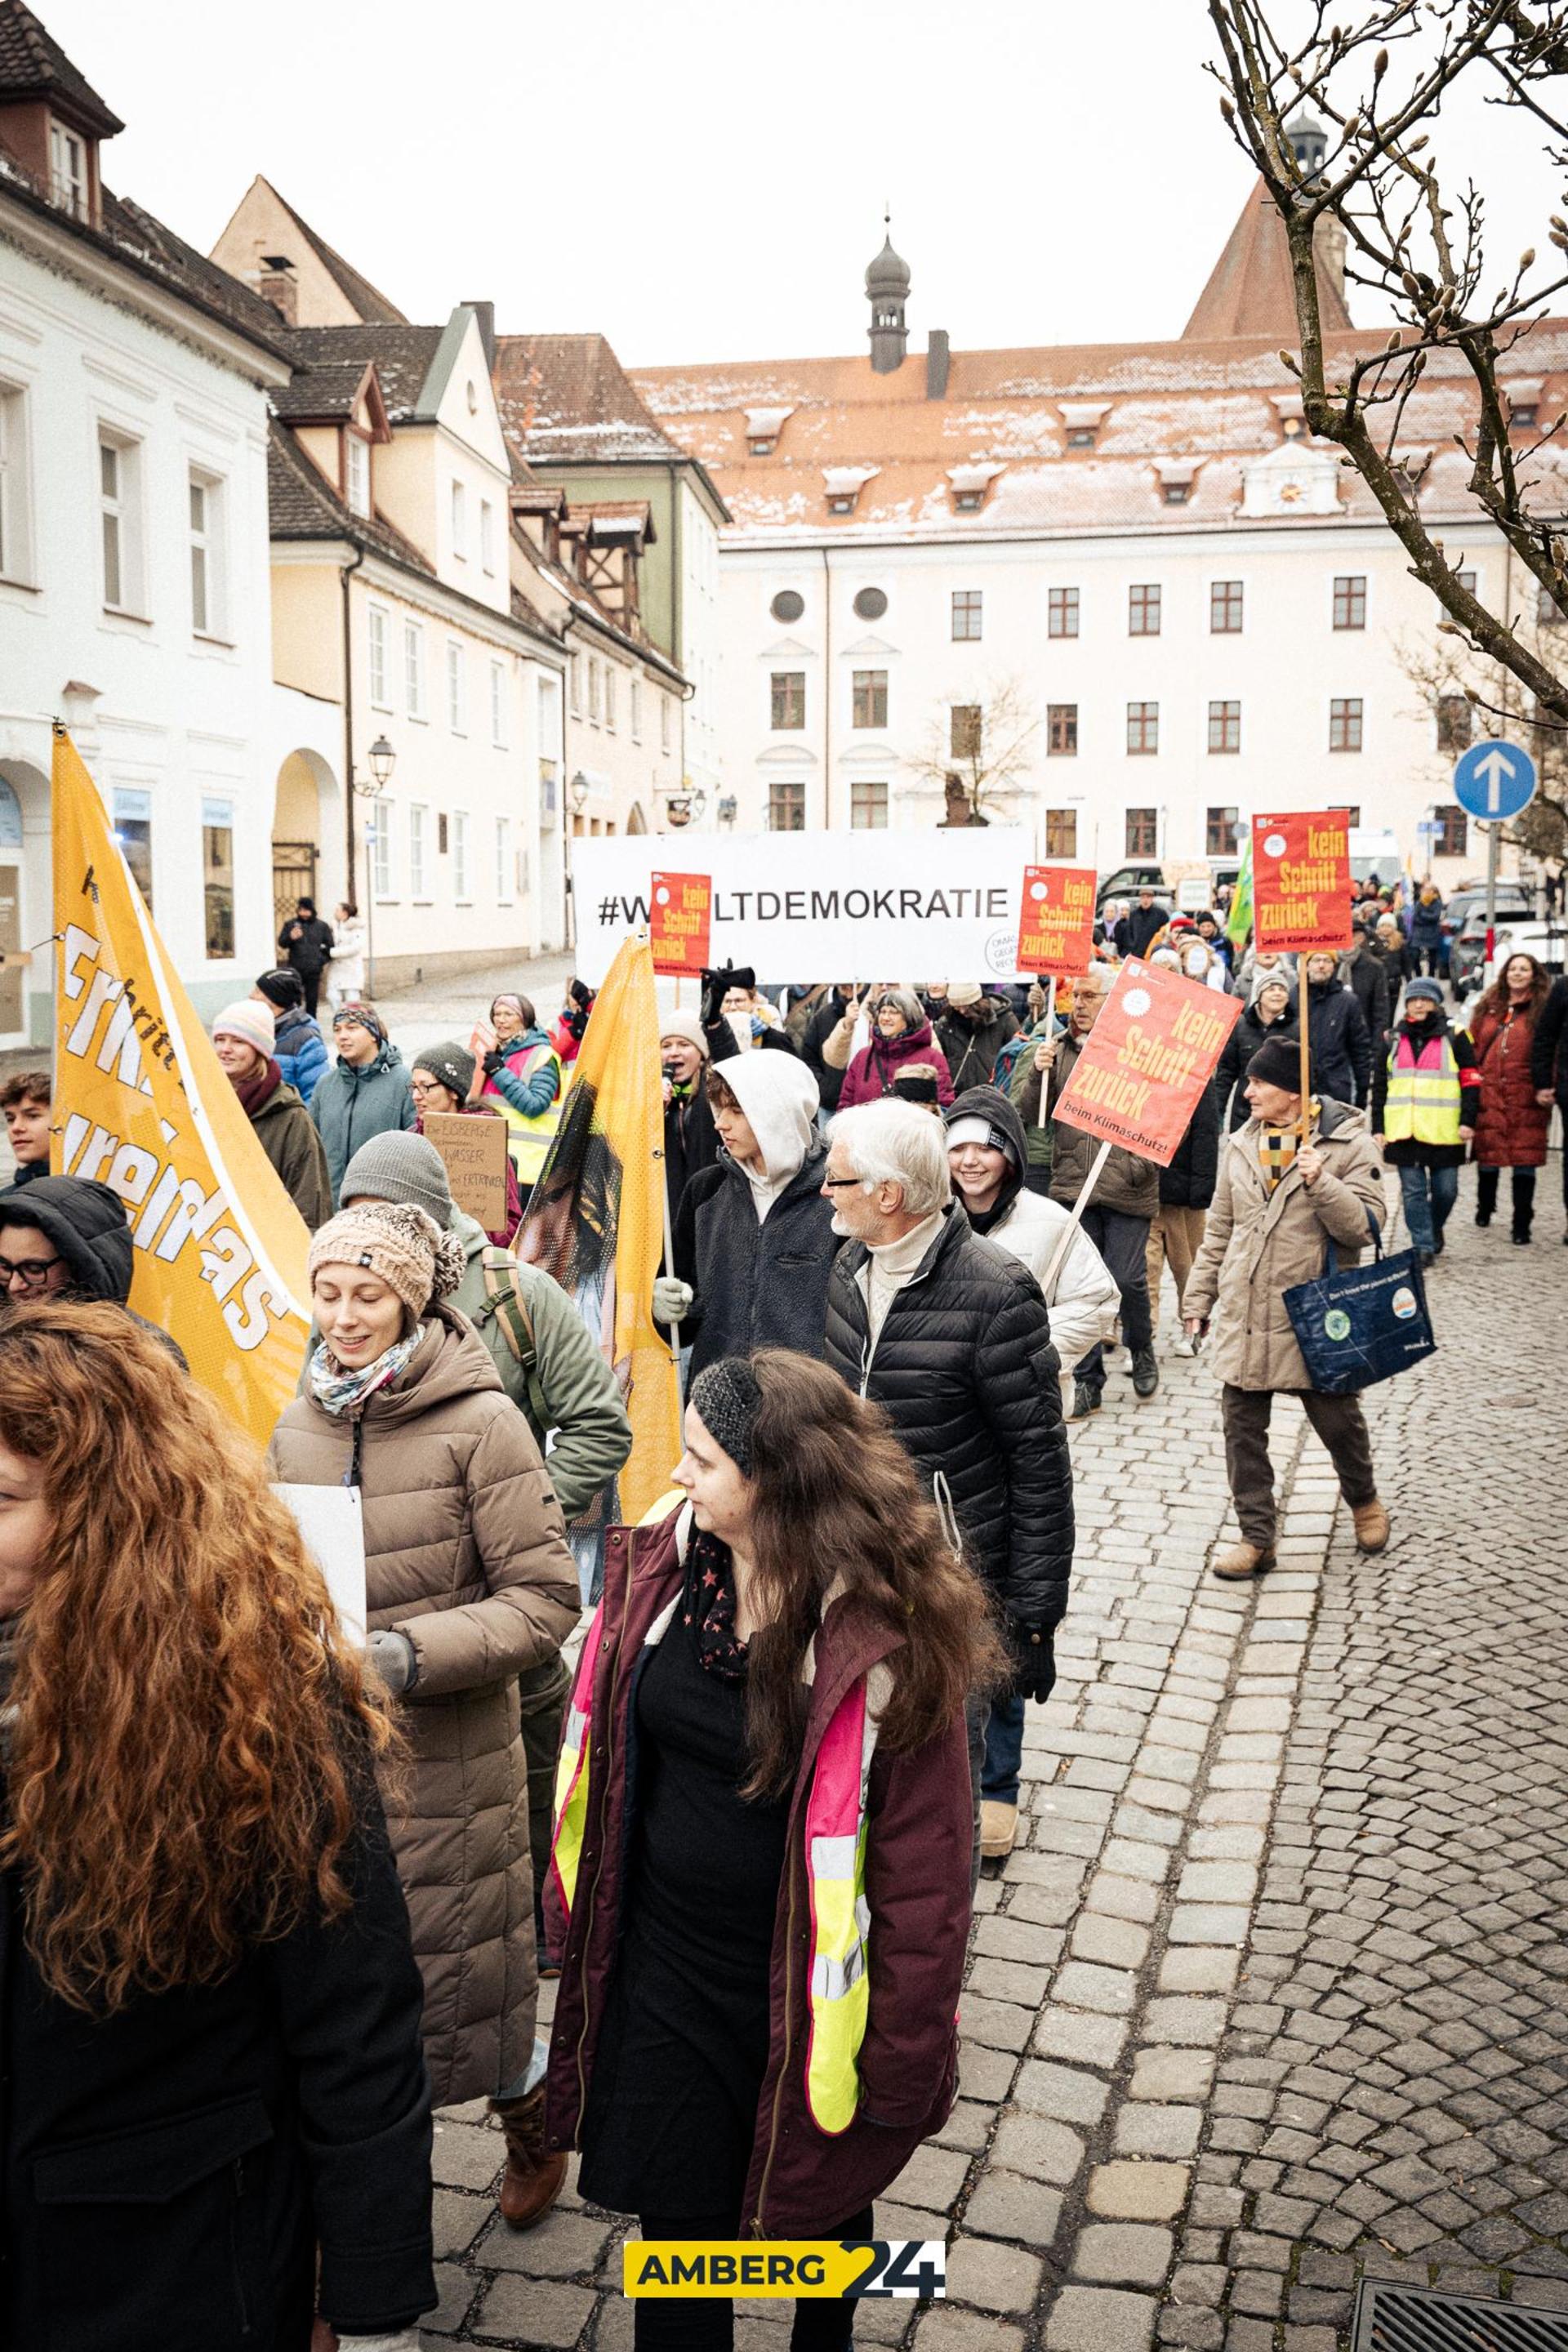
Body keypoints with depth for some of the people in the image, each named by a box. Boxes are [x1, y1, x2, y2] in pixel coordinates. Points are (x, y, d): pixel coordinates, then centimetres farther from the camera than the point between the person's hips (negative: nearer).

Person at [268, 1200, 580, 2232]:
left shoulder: (479, 1422, -13)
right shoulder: (299, 1428, 4)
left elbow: (547, 1600, -13)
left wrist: (415, 1655, -23)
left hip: (448, 1762, -5)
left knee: (456, 1980, 9)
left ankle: (532, 2116, 42)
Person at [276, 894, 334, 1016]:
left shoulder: (322, 926, 7)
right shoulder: (291, 924, 6)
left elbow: (329, 946, 12)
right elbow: (281, 943, 1)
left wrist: (322, 960, -1)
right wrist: (290, 937, -19)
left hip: (314, 971, 1)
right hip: (295, 970, 0)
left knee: (312, 1001, 3)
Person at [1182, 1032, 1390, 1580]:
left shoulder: (1348, 1143, -6)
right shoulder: (1241, 1145, 9)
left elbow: (1365, 1226, -12)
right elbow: (1218, 1230, 15)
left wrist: (1320, 1183, -26)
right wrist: (1199, 1298, 14)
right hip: (1243, 1315, 4)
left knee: (1338, 1419, 9)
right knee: (1242, 1427, 5)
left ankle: (1363, 1500, 38)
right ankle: (1256, 1537, 16)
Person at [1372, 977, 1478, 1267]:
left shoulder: (1454, 1037, 3)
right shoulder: (1394, 1040, 12)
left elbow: (1470, 1081, 0)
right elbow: (1380, 1088, 14)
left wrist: (1467, 1121, -9)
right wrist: (1378, 1128, 9)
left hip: (1443, 1131, -2)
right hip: (1404, 1131, 2)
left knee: (1445, 1189, 5)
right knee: (1413, 1190, -2)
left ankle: (1434, 1229, 30)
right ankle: (1423, 1245, 1)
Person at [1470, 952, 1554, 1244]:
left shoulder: (1543, 1009, 2)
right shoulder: (1489, 1007, 13)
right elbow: (1473, 1047, 11)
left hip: (1526, 1100, -3)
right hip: (1489, 1097, 3)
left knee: (1524, 1163, -2)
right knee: (1487, 1160, 13)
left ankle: (1522, 1225, 5)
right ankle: (1484, 1210, 33)